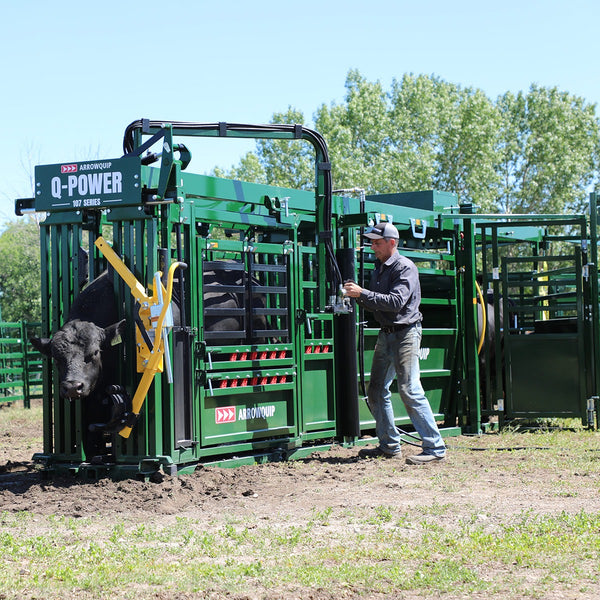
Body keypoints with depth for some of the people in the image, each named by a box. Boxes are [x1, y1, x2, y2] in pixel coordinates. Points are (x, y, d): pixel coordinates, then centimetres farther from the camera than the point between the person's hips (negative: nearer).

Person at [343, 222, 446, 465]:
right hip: (386, 334, 9)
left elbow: (396, 301, -23)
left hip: (405, 333, -9)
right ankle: (389, 445, 22)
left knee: (410, 391, -14)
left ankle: (435, 447, -10)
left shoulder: (405, 267, -12)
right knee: (376, 390, 11)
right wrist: (357, 295, -1)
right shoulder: (379, 268, 14)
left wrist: (363, 293, -22)